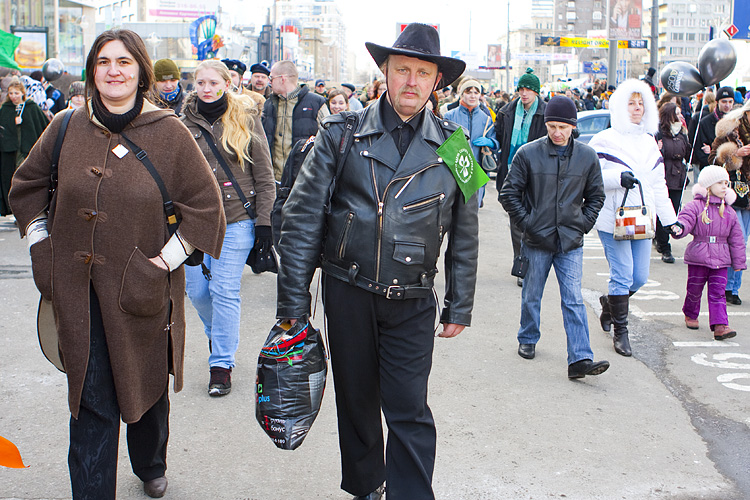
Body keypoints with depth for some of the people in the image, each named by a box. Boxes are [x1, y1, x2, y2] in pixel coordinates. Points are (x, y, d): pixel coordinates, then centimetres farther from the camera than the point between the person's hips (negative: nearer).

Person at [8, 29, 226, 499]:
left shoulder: (169, 133, -6)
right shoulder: (67, 128, 3)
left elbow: (206, 207, -4)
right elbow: (27, 186, 18)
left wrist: (164, 262, -9)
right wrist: (43, 246, 8)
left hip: (143, 293, -1)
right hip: (79, 293, 1)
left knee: (147, 388, 17)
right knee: (92, 402, 1)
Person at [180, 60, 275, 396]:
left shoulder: (246, 120, 0)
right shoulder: (186, 124, 6)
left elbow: (264, 175, 1)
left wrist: (264, 219, -4)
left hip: (237, 219, -3)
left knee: (225, 290, -6)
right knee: (196, 289, 6)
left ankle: (222, 364, 5)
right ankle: (218, 334, 38)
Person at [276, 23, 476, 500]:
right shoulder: (342, 134, -3)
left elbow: (465, 233, 9)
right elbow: (302, 217, -3)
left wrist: (460, 307, 8)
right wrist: (293, 298, -6)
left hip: (412, 302, 0)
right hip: (348, 293, 1)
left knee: (409, 411, -4)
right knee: (356, 401, 15)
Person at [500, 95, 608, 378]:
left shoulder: (587, 157, 2)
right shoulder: (528, 154, -5)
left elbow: (595, 196, 14)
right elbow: (509, 193, 0)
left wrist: (583, 225, 3)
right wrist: (526, 224, -6)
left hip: (571, 242, 1)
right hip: (537, 240, -1)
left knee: (574, 300, -5)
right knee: (532, 296, 14)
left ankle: (580, 359, -6)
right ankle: (527, 340, 36)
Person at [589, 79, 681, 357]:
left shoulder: (649, 142, 16)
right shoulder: (605, 140, -4)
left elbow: (658, 184, 19)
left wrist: (669, 218, 16)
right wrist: (618, 177, -21)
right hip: (613, 220, -6)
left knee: (640, 277, 6)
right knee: (623, 276, -7)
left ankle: (609, 303, 35)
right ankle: (620, 332, 7)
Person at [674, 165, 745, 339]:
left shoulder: (729, 212, 8)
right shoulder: (695, 206, -4)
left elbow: (736, 239, 12)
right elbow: (685, 220, -17)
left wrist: (738, 263, 12)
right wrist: (680, 229, -43)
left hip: (720, 260, 2)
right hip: (698, 258, -2)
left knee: (718, 292, -3)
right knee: (694, 290, 10)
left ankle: (720, 326, -7)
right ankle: (690, 315, 35)